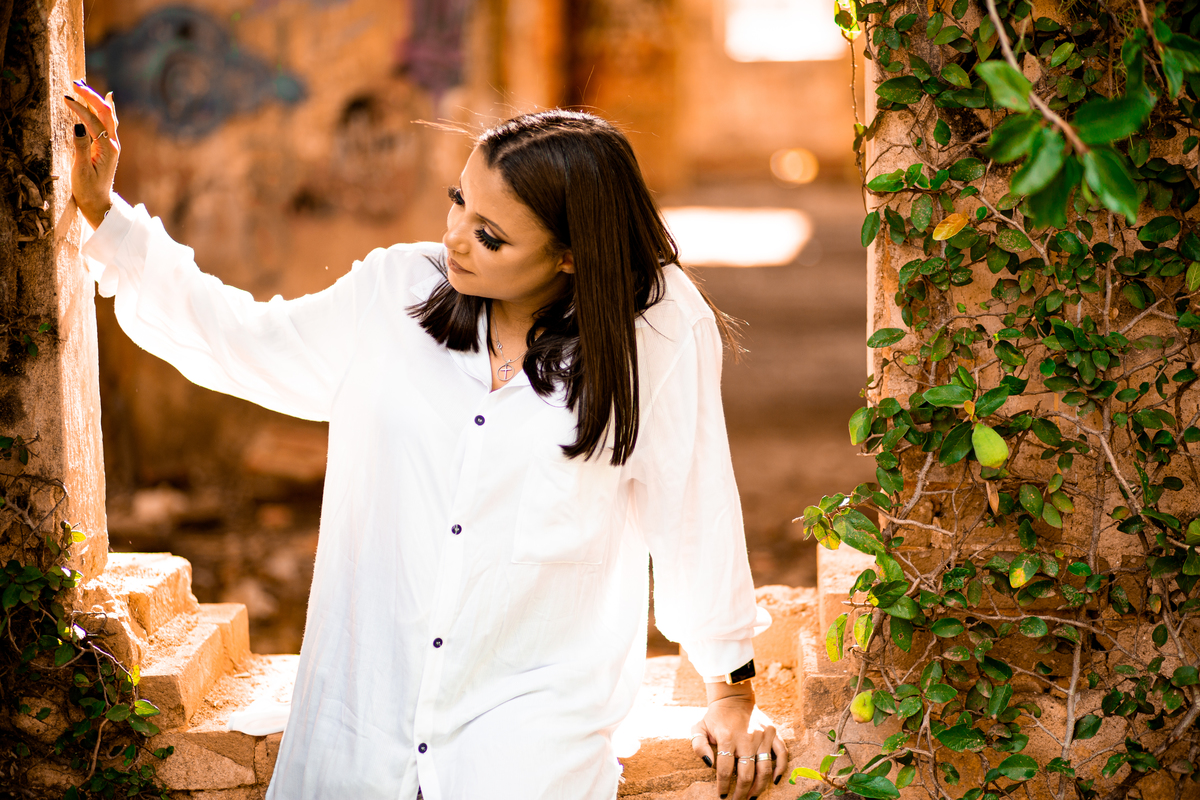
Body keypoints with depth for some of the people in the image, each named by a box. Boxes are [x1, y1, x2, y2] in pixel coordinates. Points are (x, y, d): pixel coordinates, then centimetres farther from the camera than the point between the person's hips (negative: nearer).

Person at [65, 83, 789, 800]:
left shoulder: (660, 330, -9)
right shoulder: (397, 292, 2)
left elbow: (694, 511, -1)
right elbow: (242, 342, 12)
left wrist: (732, 696, 8)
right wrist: (104, 213, 6)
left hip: (533, 701, -4)